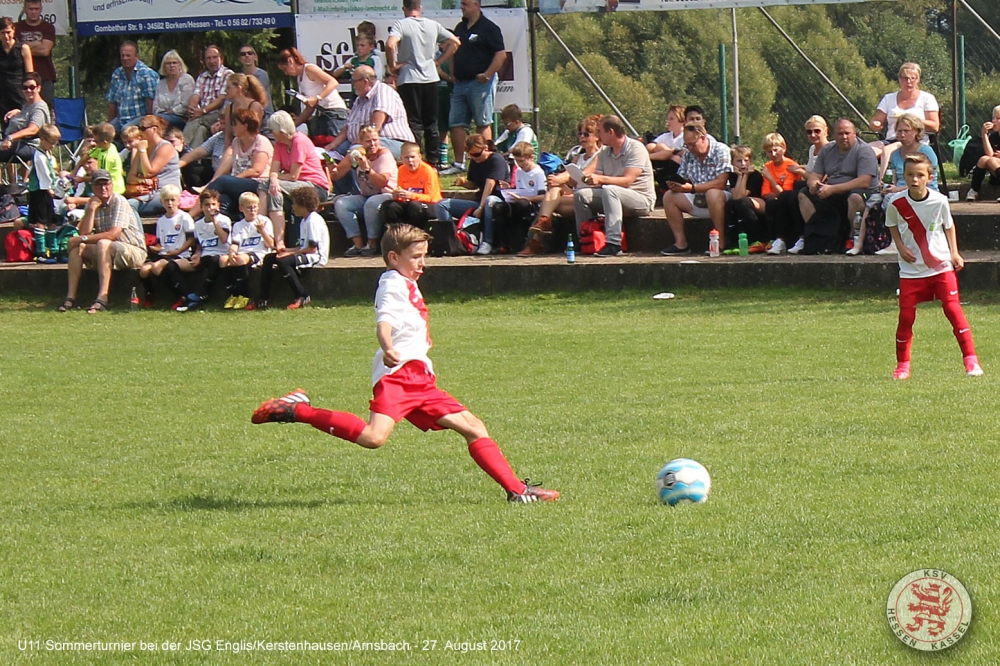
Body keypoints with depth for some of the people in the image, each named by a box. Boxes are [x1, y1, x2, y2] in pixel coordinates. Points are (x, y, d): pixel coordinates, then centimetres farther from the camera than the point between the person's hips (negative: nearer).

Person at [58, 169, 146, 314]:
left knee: (103, 244, -34)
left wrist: (84, 239, -20)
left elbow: (113, 234, -24)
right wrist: (91, 209, -13)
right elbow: (84, 232, -3)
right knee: (76, 246, -10)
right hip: (106, 252, 7)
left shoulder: (119, 202, -13)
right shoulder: (93, 203, 7)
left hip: (134, 251, -7)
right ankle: (71, 297, -16)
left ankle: (102, 299, -42)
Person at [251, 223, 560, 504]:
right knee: (373, 437, -29)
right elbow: (384, 319, -23)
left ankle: (517, 490, 12)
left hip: (419, 378, 10)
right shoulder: (394, 284, -3)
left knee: (473, 428, 9)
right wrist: (388, 348, -43)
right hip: (398, 373, -10)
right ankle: (297, 411, -18)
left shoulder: (408, 285, 26)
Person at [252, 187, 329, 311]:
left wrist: (291, 253, -16)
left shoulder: (313, 221, -15)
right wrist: (287, 250, 4)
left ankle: (302, 297, -24)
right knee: (269, 258, 3)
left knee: (282, 261, -32)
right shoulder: (304, 221, 18)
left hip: (316, 257, -11)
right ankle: (263, 300, 0)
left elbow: (312, 249, -19)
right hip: (305, 254, 11)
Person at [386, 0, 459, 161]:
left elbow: (390, 45, -24)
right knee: (431, 123, 11)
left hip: (409, 79, -4)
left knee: (414, 123, -3)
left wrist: (392, 65, -10)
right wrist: (439, 61, 13)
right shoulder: (433, 25, 7)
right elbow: (455, 42, 10)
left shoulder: (401, 25, -7)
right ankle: (433, 160, 13)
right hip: (431, 78, 4)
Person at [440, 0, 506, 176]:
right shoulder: (460, 28, 15)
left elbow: (501, 54, -14)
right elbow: (453, 51, 27)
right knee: (455, 123, 6)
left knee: (483, 124, -4)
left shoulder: (488, 28, -8)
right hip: (460, 83, 8)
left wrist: (487, 75, -16)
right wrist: (453, 74, 14)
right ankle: (458, 163, 12)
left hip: (480, 82, -8)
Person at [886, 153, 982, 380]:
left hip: (941, 266, -1)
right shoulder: (896, 204, -8)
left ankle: (971, 360, -3)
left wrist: (954, 253, 1)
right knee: (906, 316, -1)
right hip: (911, 269, 1)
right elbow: (892, 226, 13)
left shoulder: (939, 201, -8)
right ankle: (902, 366, 13)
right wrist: (900, 246, -3)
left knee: (953, 309, -8)